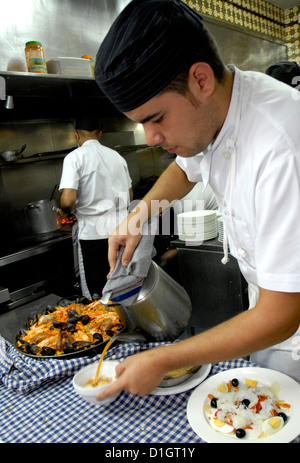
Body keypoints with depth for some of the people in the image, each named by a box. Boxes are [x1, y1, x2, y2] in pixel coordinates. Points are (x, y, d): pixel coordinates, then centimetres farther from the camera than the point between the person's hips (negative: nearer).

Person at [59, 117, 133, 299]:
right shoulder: (116, 155, 10)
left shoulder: (75, 157, -8)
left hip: (93, 233, -5)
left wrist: (68, 211, 4)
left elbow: (68, 201, -18)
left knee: (96, 295, 7)